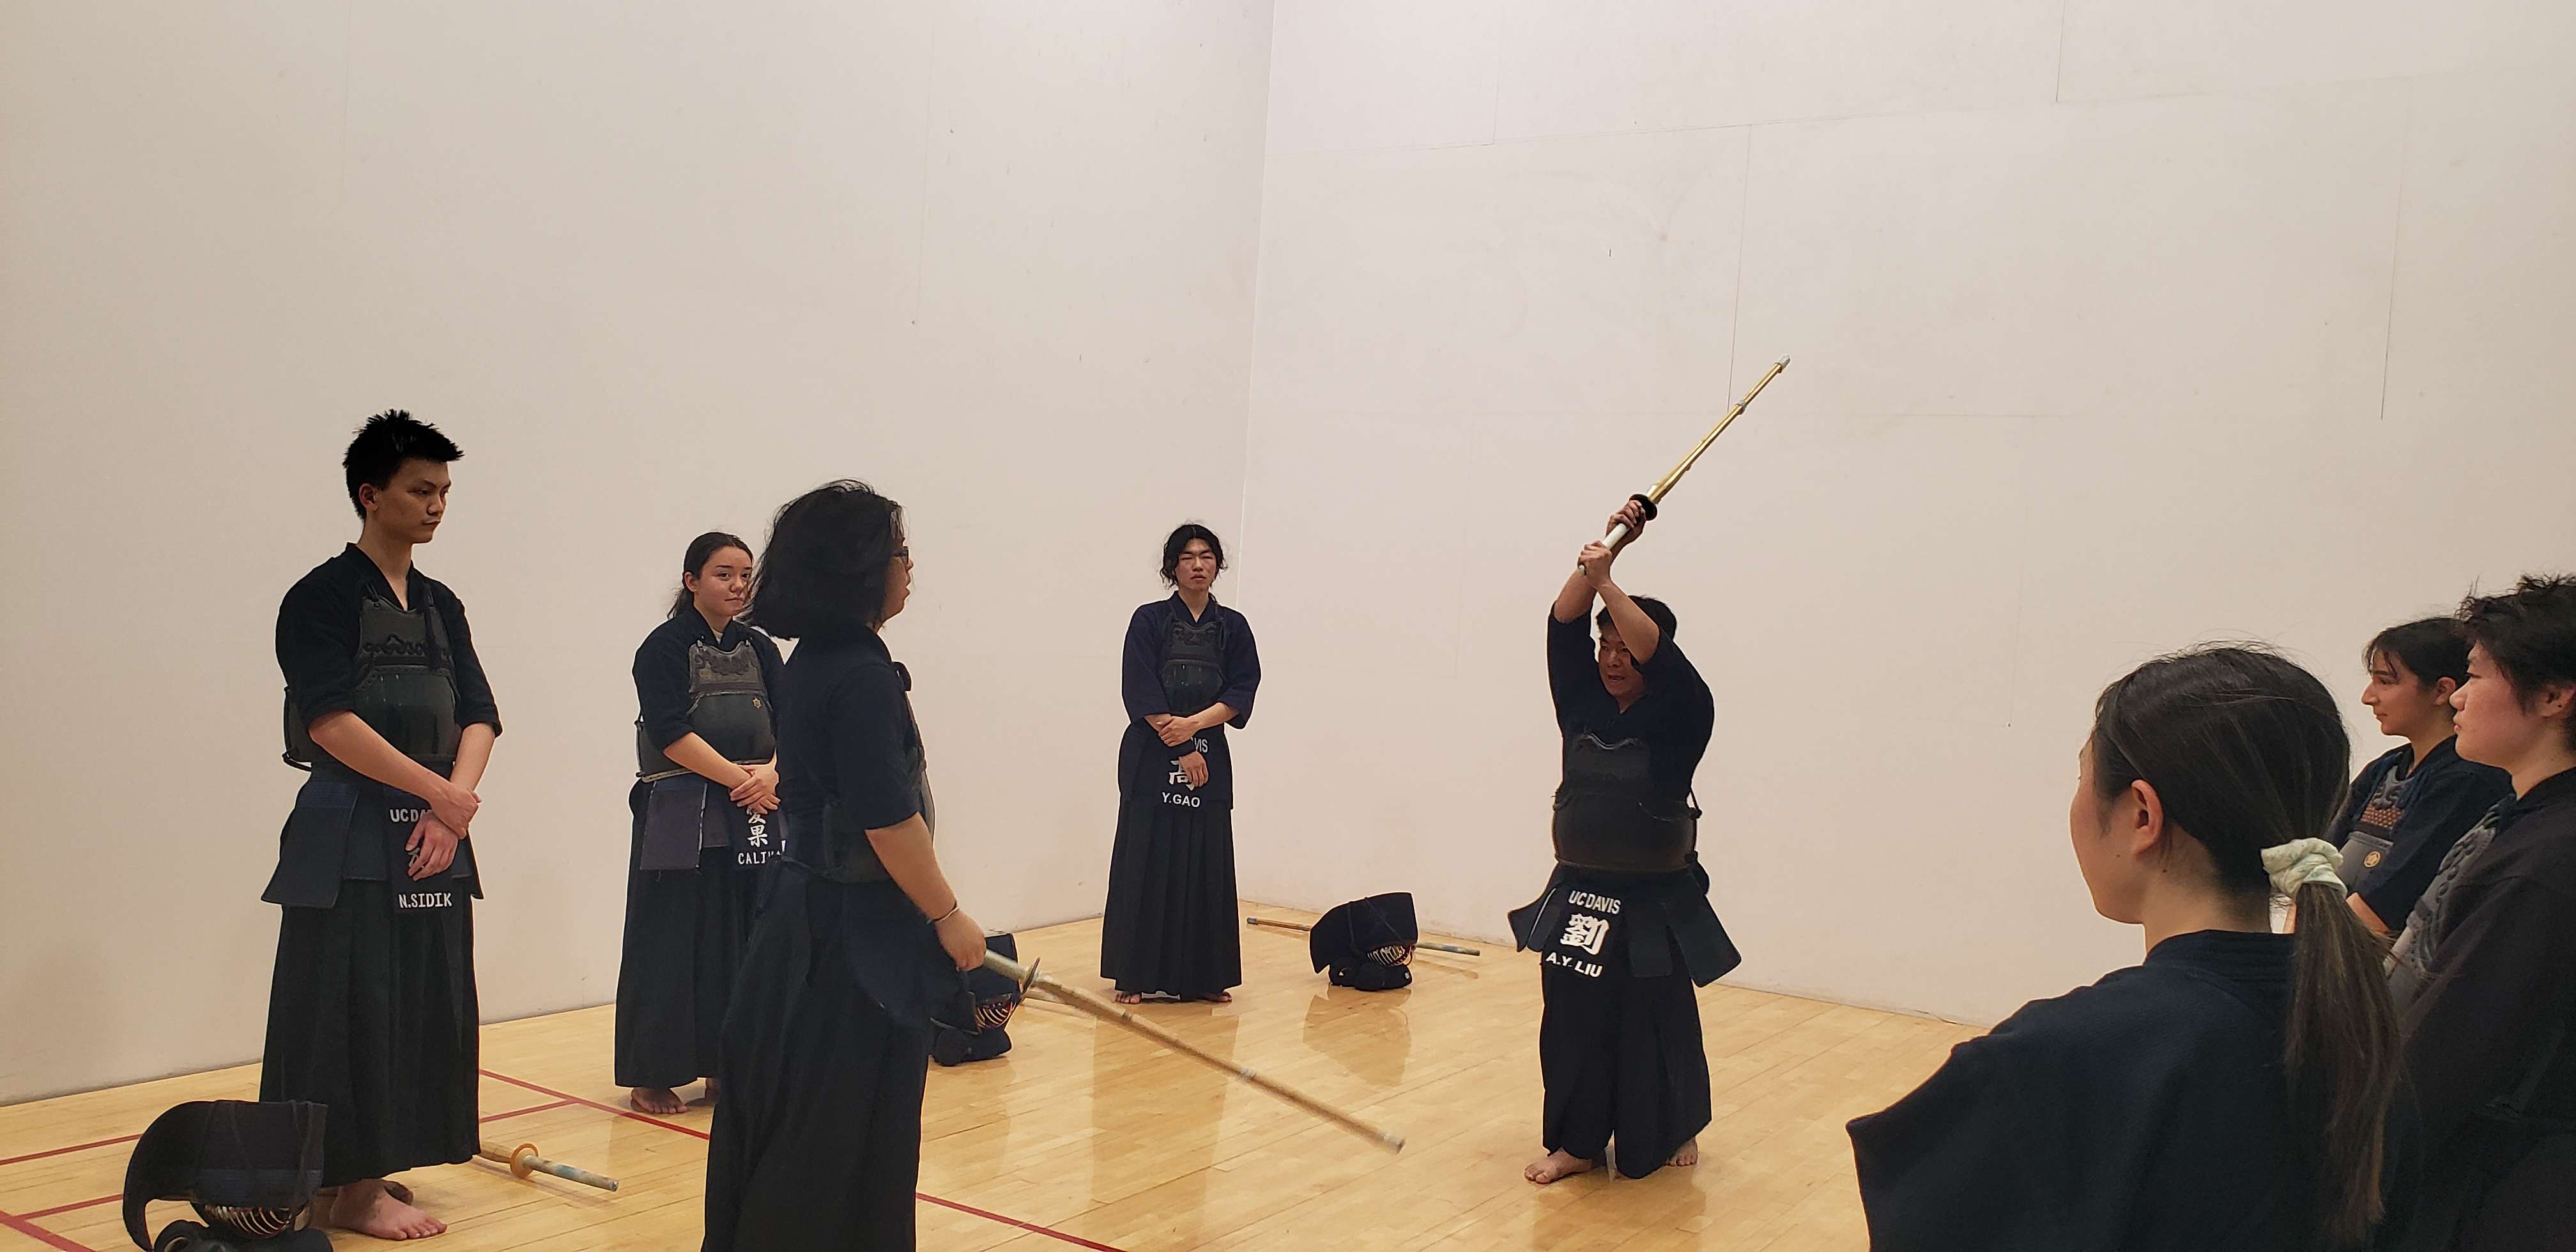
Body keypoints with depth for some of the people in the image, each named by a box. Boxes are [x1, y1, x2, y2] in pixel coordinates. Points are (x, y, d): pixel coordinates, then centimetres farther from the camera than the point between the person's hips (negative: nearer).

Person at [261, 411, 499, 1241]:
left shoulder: (441, 606, 14)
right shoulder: (322, 599, -6)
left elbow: (478, 715, 8)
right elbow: (330, 720, -16)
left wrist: (451, 807, -9)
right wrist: (439, 793, -14)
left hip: (435, 835, 7)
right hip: (349, 839, -7)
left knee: (421, 1006, 9)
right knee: (350, 1009, -5)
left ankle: (366, 1167, 22)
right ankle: (346, 1190, 4)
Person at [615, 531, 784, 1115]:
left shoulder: (760, 649, 12)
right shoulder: (664, 648, -3)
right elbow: (671, 733, -13)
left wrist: (772, 772, -16)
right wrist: (740, 777, -17)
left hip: (752, 815, 5)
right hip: (680, 818, -5)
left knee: (743, 941, 7)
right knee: (673, 943, -2)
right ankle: (652, 1077, 8)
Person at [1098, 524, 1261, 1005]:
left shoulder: (1233, 627, 10)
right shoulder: (1149, 620, 1)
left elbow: (1242, 692, 1)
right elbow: (1140, 691, -8)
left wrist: (1194, 723, -14)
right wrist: (1182, 749, -12)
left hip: (1209, 759, 3)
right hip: (1152, 760, -3)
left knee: (1204, 867, 4)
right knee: (1146, 865, -3)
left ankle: (1203, 976, 11)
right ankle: (1137, 976, 3)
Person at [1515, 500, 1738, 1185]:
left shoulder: (1679, 713, -6)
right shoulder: (1584, 704, 5)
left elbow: (1659, 654, -23)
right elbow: (1564, 627, -3)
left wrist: (1607, 582, -25)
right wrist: (1607, 547, -12)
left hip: (1655, 905, -4)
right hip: (1579, 897, 4)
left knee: (1656, 1026, 7)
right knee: (1573, 1021, 5)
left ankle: (1676, 1130, 31)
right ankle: (1576, 1143, 17)